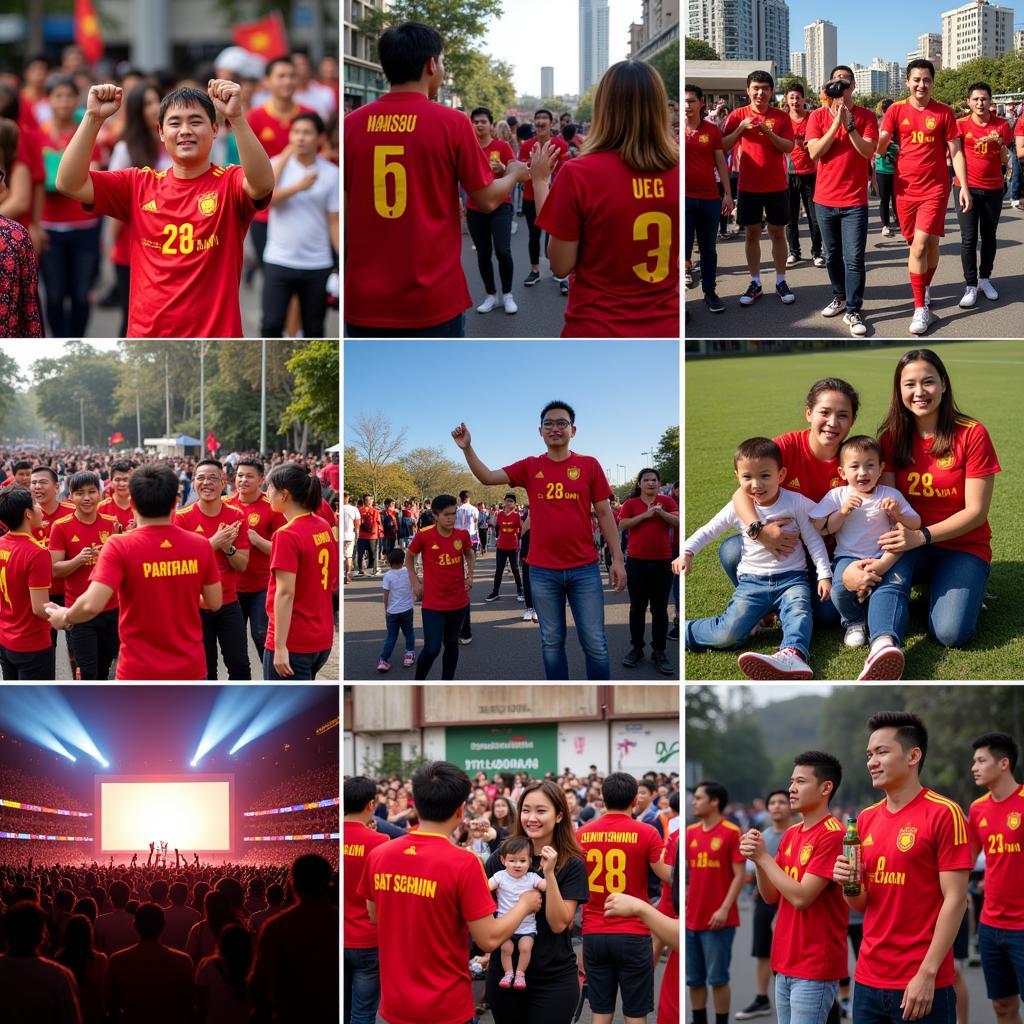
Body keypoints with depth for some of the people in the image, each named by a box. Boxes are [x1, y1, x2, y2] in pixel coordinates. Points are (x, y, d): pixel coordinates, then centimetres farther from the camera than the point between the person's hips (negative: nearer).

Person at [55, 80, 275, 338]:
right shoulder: (139, 184, 6)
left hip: (215, 336, -3)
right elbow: (69, 184, -4)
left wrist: (236, 116, -36)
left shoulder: (229, 184, -2)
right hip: (146, 333, 3)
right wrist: (94, 117, -14)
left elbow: (263, 183, -26)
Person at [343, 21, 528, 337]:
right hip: (432, 299, -2)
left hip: (363, 299, 3)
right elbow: (486, 201, 1)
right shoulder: (452, 123, -7)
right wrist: (514, 174, 21)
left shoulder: (351, 124, 1)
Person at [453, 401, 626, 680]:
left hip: (585, 569, -1)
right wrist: (467, 448, -17)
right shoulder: (530, 467, 5)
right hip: (543, 571, 1)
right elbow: (487, 477, -2)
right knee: (551, 642, 9)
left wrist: (617, 558, -1)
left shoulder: (589, 465, 1)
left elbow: (604, 513, 3)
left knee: (595, 643, 1)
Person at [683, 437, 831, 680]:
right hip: (751, 581, 1)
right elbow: (707, 531, 9)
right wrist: (686, 551, -8)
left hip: (791, 578, -1)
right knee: (727, 636, -20)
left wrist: (824, 575, -2)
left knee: (798, 612, -37)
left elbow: (814, 540, 5)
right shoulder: (737, 508, 2)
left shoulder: (797, 503, -1)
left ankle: (791, 655, -65)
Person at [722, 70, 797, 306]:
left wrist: (769, 133, -24)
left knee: (778, 233, 6)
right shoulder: (738, 116, 0)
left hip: (777, 186, -1)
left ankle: (781, 281, 14)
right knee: (752, 234, 6)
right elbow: (723, 146, -6)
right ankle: (755, 283, 14)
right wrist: (741, 128, -21)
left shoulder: (781, 117, -1)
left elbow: (789, 147, -9)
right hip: (748, 187, 1)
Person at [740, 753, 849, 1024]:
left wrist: (764, 857, -10)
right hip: (786, 965, 8)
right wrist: (756, 858, -4)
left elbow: (801, 897, -20)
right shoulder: (791, 834, 12)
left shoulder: (832, 835, -15)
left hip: (815, 969, -8)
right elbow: (771, 897, 13)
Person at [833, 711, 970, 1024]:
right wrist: (848, 883, -6)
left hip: (921, 984, -6)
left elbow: (955, 900, -12)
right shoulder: (865, 820, 10)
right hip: (868, 980, 6)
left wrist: (927, 974, -17)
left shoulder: (944, 814, -8)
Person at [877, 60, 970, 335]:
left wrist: (964, 188, -2)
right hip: (905, 188, 2)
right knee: (918, 245, 8)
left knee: (923, 245, -12)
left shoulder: (943, 113, 0)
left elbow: (956, 152, 2)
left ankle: (922, 300, 4)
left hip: (935, 189, -2)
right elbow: (880, 145, -4)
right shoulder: (896, 110, 2)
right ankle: (922, 305, 16)